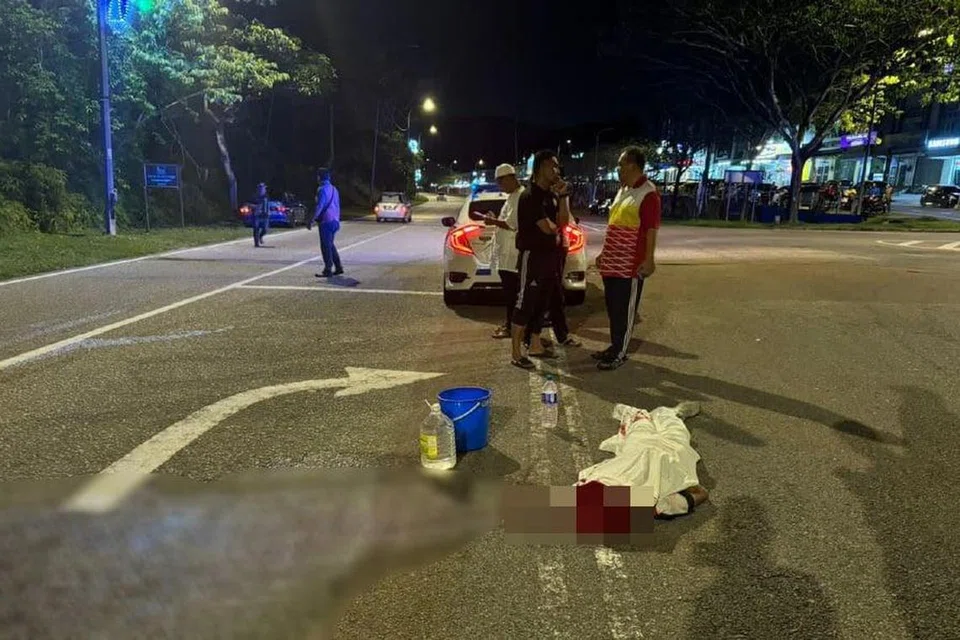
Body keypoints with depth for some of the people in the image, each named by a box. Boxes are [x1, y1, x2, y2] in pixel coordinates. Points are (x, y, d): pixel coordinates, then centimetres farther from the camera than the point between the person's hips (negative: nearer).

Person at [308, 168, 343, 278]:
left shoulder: (322, 189, -11)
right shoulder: (334, 189, 15)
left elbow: (319, 207, -18)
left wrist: (311, 221, -17)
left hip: (326, 221, -8)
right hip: (335, 221, 8)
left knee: (326, 246, -4)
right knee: (330, 245, 17)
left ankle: (328, 270, -4)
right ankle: (338, 267, 18)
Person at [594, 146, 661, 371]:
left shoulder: (648, 194, -14)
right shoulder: (623, 190, 15)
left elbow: (651, 230, -18)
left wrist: (649, 260, -22)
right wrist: (604, 253, 21)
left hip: (630, 266, -9)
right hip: (612, 263, 9)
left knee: (625, 311, 1)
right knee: (613, 309, 15)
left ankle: (620, 353, 9)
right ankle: (615, 346, 27)